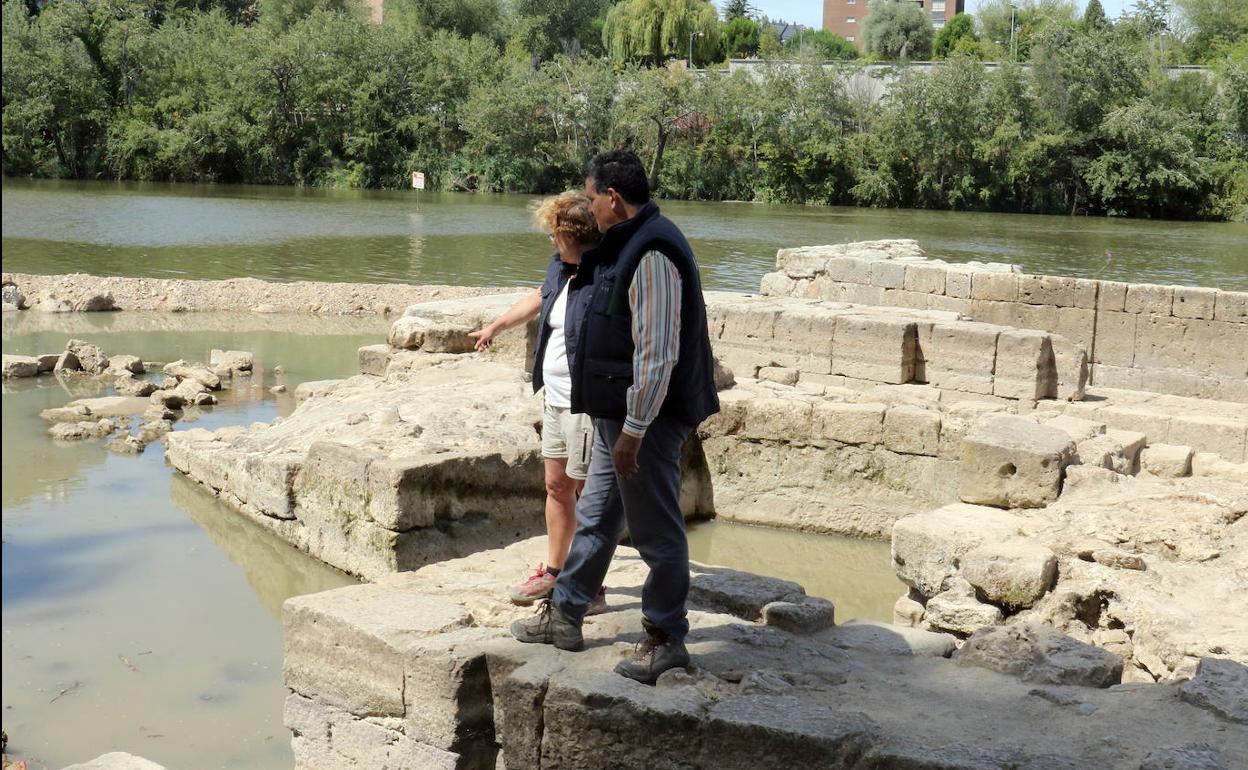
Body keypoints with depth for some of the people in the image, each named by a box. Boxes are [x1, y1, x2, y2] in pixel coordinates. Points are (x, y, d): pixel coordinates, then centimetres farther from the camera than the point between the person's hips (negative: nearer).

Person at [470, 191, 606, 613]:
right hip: (556, 398, 9)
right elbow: (538, 298, 28)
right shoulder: (561, 266, 8)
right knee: (556, 485, 18)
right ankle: (552, 572, 32)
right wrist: (495, 326, 43)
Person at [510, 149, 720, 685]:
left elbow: (657, 353, -25)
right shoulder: (625, 245, 14)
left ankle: (666, 639, 14)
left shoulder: (652, 253, -20)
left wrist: (634, 428, -23)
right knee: (595, 517, 19)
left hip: (647, 418, -11)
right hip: (616, 414, 11)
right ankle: (563, 617, 32)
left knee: (656, 529, 1)